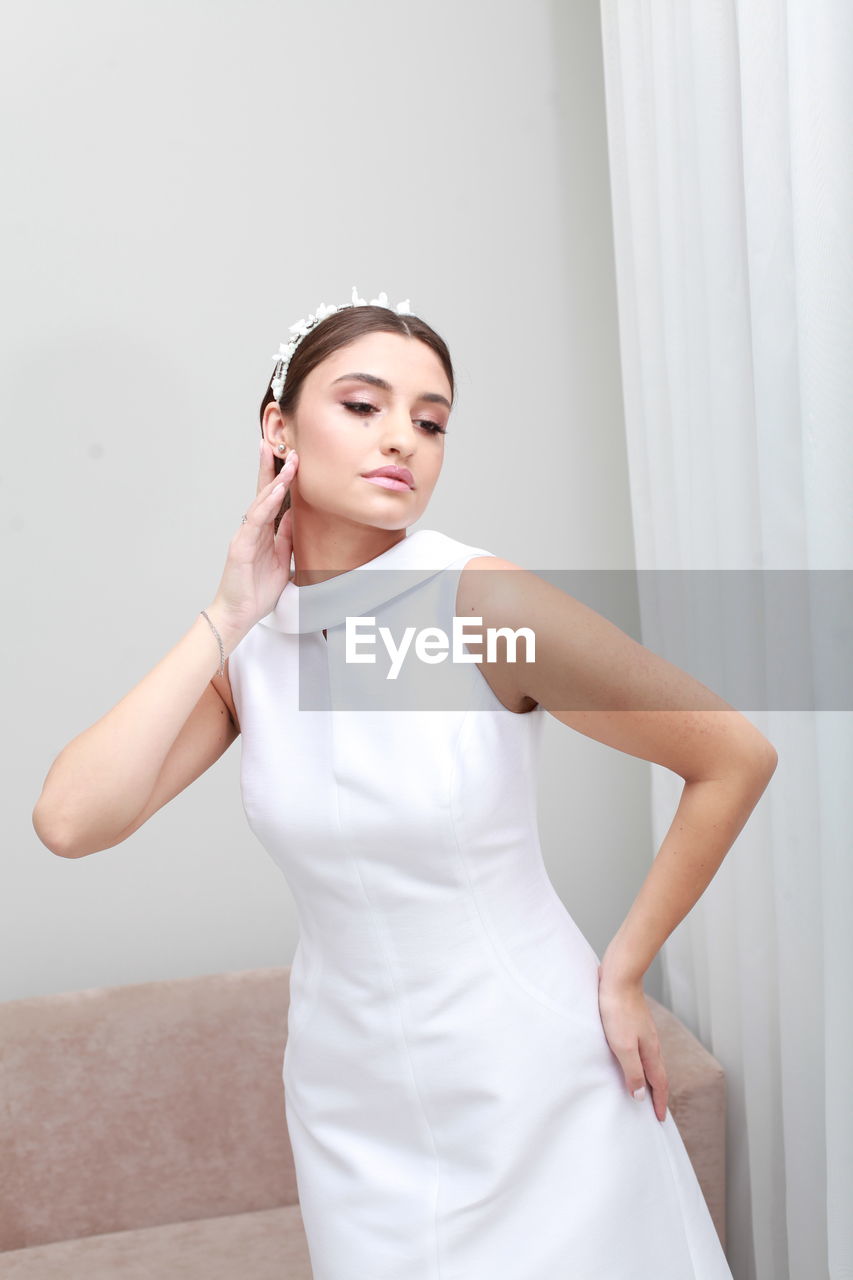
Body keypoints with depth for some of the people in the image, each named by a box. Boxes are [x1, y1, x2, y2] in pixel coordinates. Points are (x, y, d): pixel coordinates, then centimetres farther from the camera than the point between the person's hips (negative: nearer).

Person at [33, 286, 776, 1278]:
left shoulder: (486, 605, -19)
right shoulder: (246, 641, -5)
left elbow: (736, 757, -14)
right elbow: (69, 821, -17)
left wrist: (623, 972, -8)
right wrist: (228, 619, -17)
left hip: (531, 1080, -3)